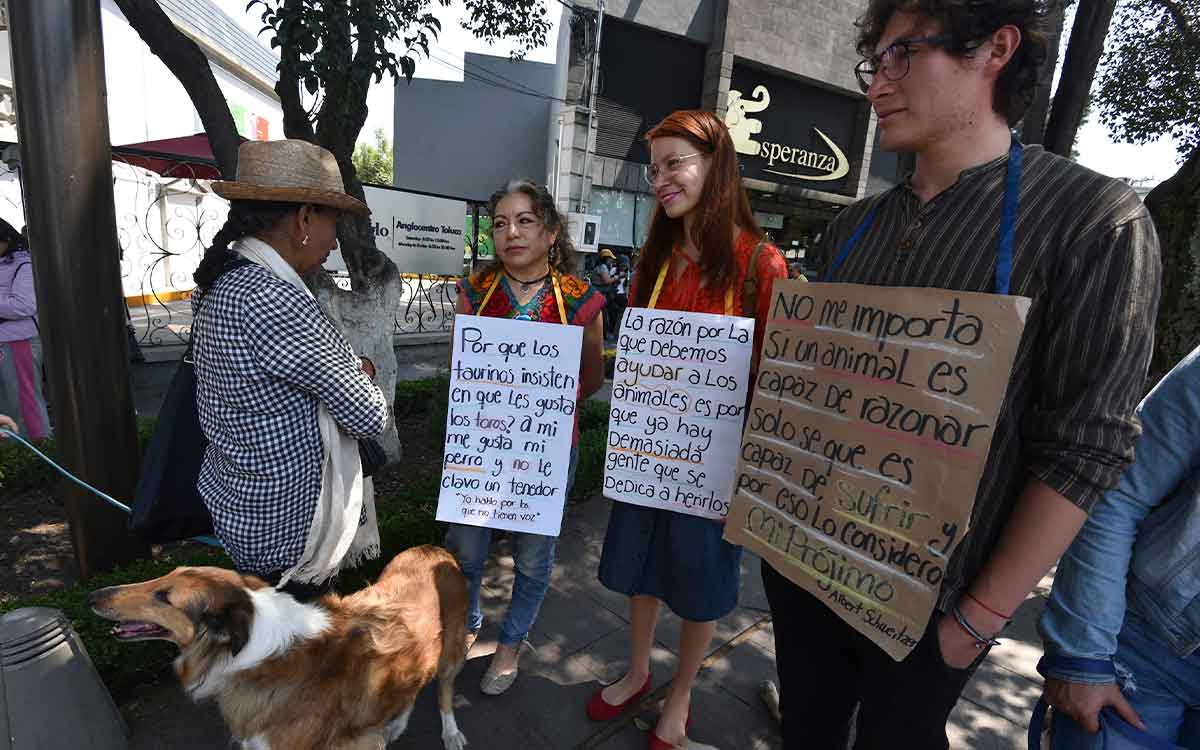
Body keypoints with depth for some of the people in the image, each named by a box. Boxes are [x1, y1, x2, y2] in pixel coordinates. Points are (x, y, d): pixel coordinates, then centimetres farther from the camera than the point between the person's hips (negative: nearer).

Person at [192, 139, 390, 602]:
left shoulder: (219, 283, 1)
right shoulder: (273, 300, -29)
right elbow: (370, 416, -22)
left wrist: (345, 368, -1)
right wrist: (360, 374, -2)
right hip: (287, 529, -9)